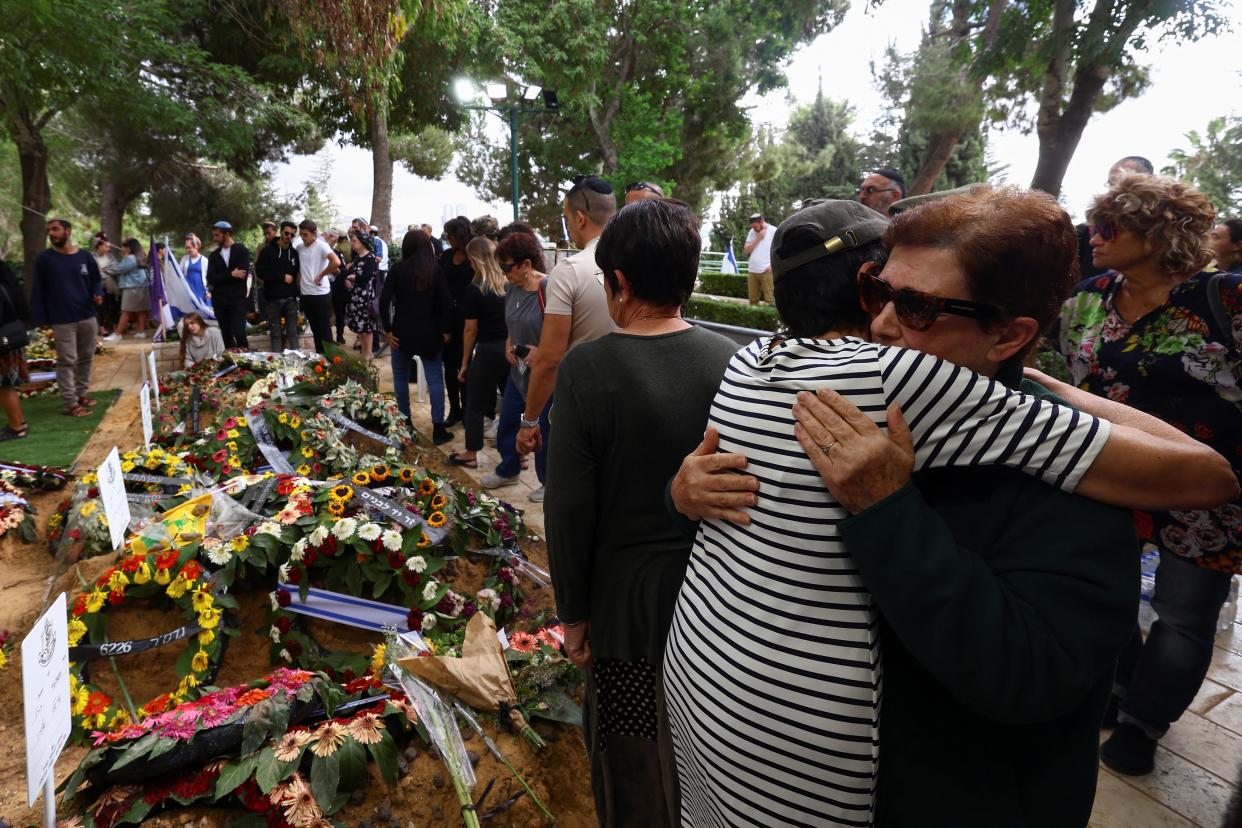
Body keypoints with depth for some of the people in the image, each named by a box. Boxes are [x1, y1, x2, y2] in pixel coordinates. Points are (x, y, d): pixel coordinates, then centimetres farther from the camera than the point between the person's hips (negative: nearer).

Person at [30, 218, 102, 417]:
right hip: (62, 321, -3)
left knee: (86, 358, 13)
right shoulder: (44, 259, -2)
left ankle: (82, 393, 27)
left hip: (87, 317, 3)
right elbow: (37, 291, -2)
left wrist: (98, 294, -8)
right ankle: (71, 403, 1)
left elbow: (96, 280, 16)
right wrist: (42, 321, -8)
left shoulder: (85, 256, 6)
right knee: (66, 362, -2)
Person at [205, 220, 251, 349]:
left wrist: (221, 278, -4)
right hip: (219, 300, 4)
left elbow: (243, 273, -13)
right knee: (226, 335, 6)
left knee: (239, 333, -12)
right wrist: (231, 274, -11)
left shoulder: (242, 250, 2)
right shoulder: (214, 255, 13)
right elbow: (210, 279, 0)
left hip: (237, 299, -4)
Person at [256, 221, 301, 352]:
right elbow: (259, 272, -8)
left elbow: (298, 272, 18)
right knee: (275, 333, 5)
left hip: (291, 298, 2)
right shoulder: (268, 250, -2)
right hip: (273, 298, -2)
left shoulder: (294, 252, 7)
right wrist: (282, 277, -13)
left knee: (292, 331, 5)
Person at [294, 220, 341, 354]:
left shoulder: (321, 246, -12)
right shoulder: (298, 247, 7)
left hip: (321, 294, -6)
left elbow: (336, 262, -28)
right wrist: (298, 285, 10)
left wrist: (320, 275, -20)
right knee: (315, 329, 14)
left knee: (325, 329, 1)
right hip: (305, 294, 6)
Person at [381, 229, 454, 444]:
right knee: (435, 378, 3)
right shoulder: (436, 269, -3)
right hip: (430, 332, 0)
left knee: (401, 377, 16)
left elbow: (384, 301, -10)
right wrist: (447, 330, 0)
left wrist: (388, 330, -2)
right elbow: (446, 301, -8)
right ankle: (438, 429, 2)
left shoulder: (398, 269, -4)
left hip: (403, 332, 0)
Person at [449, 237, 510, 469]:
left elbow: (471, 330, -6)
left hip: (489, 351, -4)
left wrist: (465, 362, 3)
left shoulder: (476, 289, -10)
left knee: (476, 404, 11)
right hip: (512, 349, 5)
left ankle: (471, 455, 22)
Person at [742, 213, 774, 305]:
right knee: (753, 300, 7)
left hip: (766, 271, -5)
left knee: (770, 299, -10)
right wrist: (757, 239, -4)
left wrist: (773, 265, -13)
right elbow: (746, 250, 6)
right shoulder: (752, 232, 12)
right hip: (752, 271, 5)